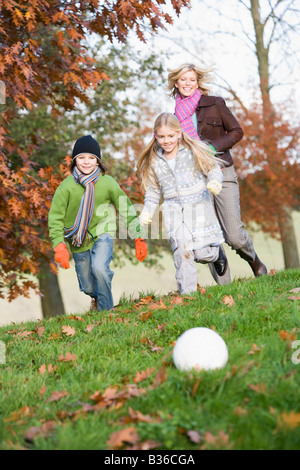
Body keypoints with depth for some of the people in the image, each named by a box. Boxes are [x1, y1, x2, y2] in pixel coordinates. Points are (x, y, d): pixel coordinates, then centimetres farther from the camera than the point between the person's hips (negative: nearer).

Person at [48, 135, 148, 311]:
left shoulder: (107, 183, -10)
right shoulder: (67, 186, -11)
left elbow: (127, 210, -1)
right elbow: (55, 218, -9)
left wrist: (139, 239, -3)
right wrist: (59, 246, -21)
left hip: (102, 233, -1)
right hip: (79, 240, 1)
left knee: (99, 268, -29)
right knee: (88, 287, 9)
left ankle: (106, 310, -9)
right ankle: (97, 296, 47)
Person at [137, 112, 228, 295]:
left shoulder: (194, 151, -3)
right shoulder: (154, 161, 7)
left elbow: (214, 169, 2)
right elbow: (153, 190, 16)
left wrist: (214, 181, -20)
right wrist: (147, 211, 5)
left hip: (198, 205, -2)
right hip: (174, 209, 2)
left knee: (202, 253, -5)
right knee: (182, 248, -18)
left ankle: (217, 253, 33)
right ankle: (187, 292, -8)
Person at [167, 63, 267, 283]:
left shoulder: (215, 104, 2)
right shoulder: (177, 115, 13)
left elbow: (236, 131, 1)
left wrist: (214, 147, -11)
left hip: (221, 174, -3)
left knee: (234, 235, -10)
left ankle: (255, 261, 22)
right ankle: (224, 286, 8)